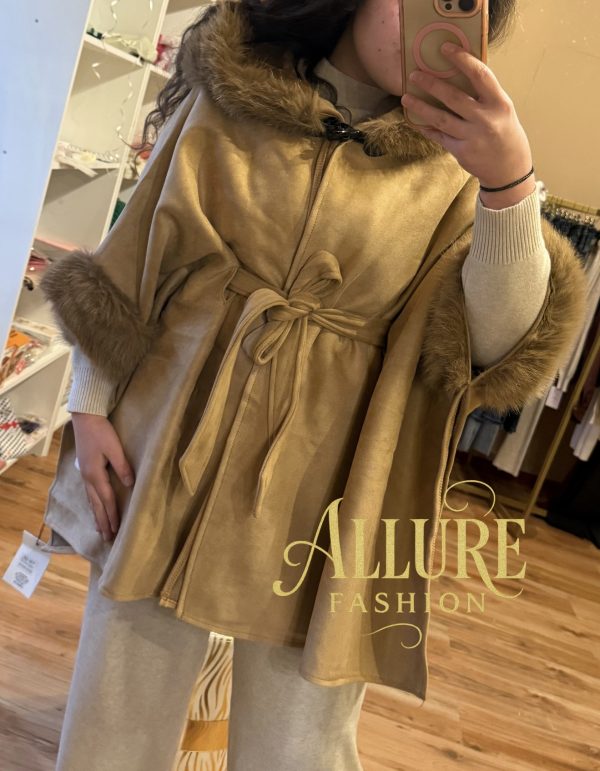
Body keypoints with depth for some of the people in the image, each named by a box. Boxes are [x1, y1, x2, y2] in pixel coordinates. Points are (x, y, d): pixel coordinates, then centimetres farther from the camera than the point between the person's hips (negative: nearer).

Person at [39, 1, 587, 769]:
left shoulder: (454, 157, 1)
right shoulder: (230, 90, 4)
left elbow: (505, 345, -10)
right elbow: (129, 258, 7)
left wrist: (510, 185, -25)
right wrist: (90, 404, 3)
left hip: (323, 488, 0)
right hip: (172, 444, 2)